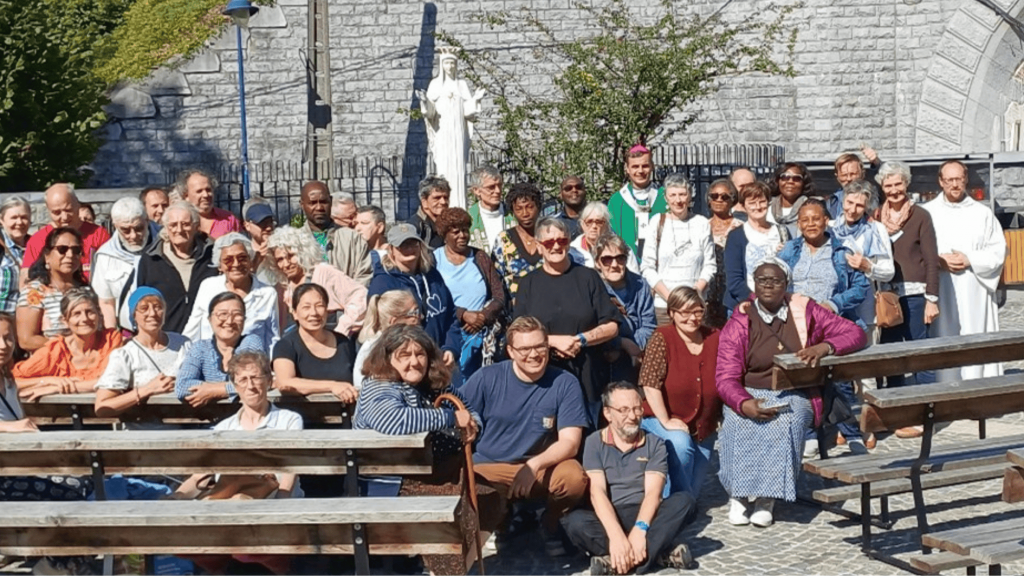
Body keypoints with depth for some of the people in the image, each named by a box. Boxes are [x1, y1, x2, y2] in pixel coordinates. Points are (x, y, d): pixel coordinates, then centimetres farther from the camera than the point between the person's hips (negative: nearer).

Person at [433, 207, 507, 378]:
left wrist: (484, 316, -9)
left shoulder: (480, 257, 15)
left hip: (482, 337, 2)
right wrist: (464, 315, -15)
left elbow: (499, 297, 9)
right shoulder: (434, 260, 6)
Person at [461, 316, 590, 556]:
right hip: (488, 468, 0)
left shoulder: (565, 384, -5)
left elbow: (570, 443, -9)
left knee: (575, 478, -30)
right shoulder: (487, 378, -5)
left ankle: (550, 525, 5)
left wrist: (535, 465, -27)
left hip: (543, 468, 1)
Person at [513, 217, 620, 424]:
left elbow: (611, 326, 3)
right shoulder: (529, 283, 8)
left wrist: (582, 339, -13)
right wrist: (554, 341, -13)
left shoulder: (588, 277, 6)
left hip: (586, 378, 0)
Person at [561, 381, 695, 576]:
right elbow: (597, 491, -12)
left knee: (684, 500, -25)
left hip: (645, 516, 2)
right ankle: (661, 552, -32)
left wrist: (640, 529, -29)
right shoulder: (594, 442, 2)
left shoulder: (655, 444, 5)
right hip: (608, 517, -1)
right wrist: (615, 535, -29)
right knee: (574, 521, -32)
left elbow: (653, 492, -9)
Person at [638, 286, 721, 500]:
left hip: (705, 428, 5)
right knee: (681, 444, -36)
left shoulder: (715, 338, -1)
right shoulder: (662, 339, -14)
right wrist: (665, 421, -23)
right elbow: (650, 384, -20)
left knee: (694, 489, 7)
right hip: (665, 421, -5)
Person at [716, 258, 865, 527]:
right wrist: (744, 404, -30)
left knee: (784, 422, -35)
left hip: (795, 396, 0)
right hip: (750, 395, 0)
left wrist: (825, 346, -19)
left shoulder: (805, 311, 4)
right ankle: (738, 494, -19)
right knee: (737, 423, -34)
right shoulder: (739, 323, 0)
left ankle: (767, 498, -24)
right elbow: (726, 377, -8)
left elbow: (855, 333, 2)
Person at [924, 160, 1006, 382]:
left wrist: (970, 260, -9)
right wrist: (939, 260, -14)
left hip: (975, 292, 1)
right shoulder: (927, 213, 6)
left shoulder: (982, 213, 8)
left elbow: (998, 250, 5)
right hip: (942, 293, 0)